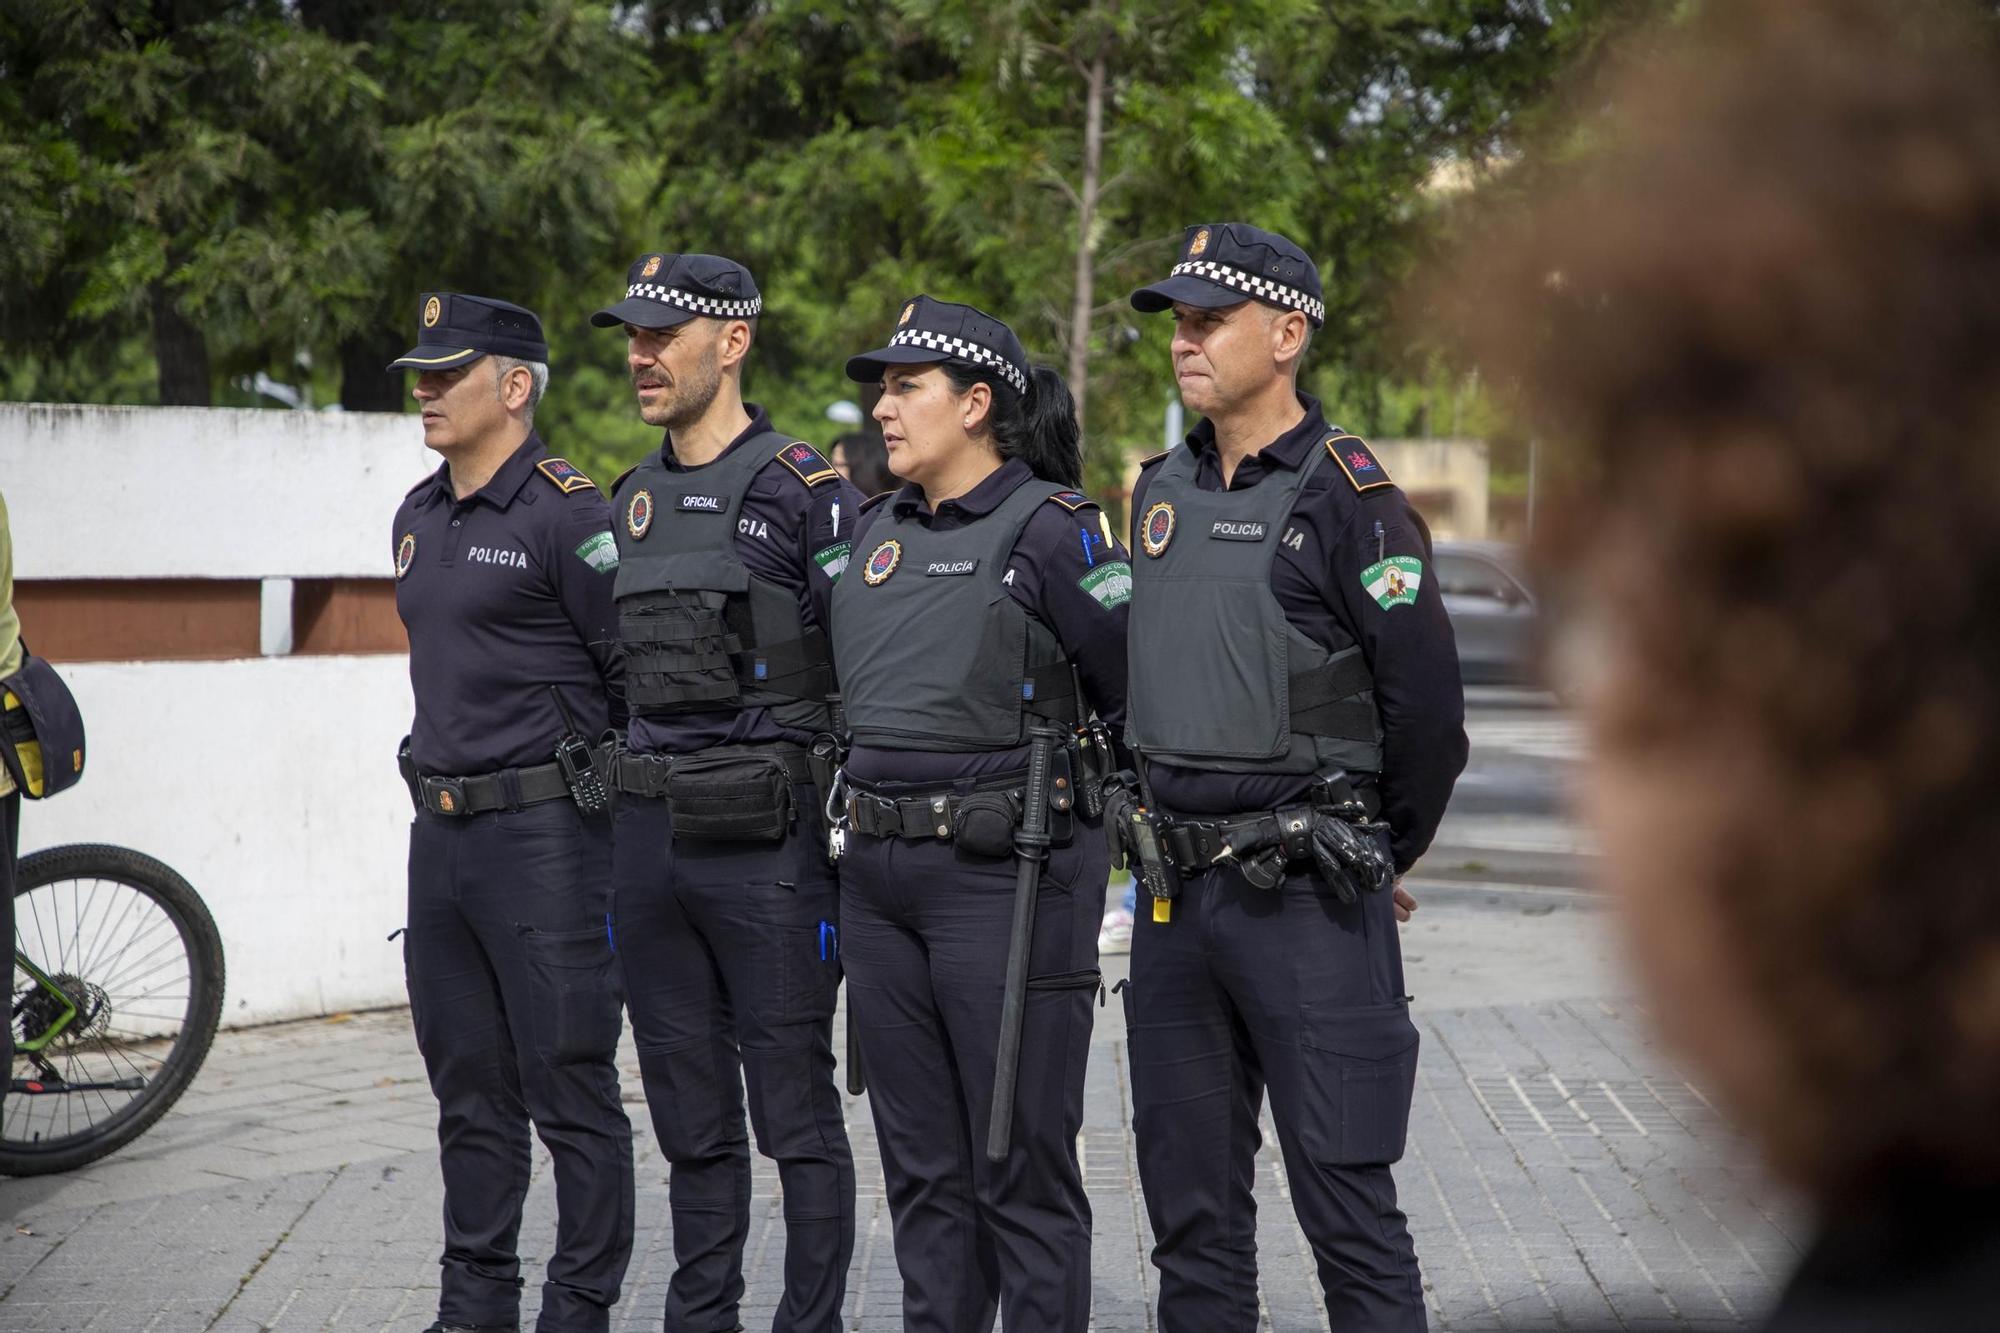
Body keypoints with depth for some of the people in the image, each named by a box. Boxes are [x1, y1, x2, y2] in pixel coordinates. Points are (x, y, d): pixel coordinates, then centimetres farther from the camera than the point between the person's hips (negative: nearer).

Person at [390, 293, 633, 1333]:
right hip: (439, 831, 8)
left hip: (544, 835, -8)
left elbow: (637, 673, -12)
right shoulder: (418, 518, 14)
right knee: (468, 1092, 15)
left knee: (570, 1090, -2)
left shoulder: (566, 513, -12)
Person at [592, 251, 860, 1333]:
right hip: (650, 832, 7)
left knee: (794, 1111, -1)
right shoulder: (630, 501, 13)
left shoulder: (805, 492, -8)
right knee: (689, 1113, 13)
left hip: (766, 837, -7)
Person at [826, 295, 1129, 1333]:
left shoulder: (1049, 528, -9)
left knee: (1021, 1166, -2)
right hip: (879, 872, 7)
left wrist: (1069, 792, 2)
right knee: (921, 1163, 12)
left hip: (1004, 873, -7)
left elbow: (1135, 692, -7)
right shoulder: (875, 530, 13)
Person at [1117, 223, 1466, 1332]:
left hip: (1306, 903, -7)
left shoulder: (1348, 496, -11)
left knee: (1345, 1199, -4)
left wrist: (1378, 855, 1)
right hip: (1175, 898, 7)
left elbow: (1428, 701, -11)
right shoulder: (1159, 492, 11)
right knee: (1189, 1202, 13)